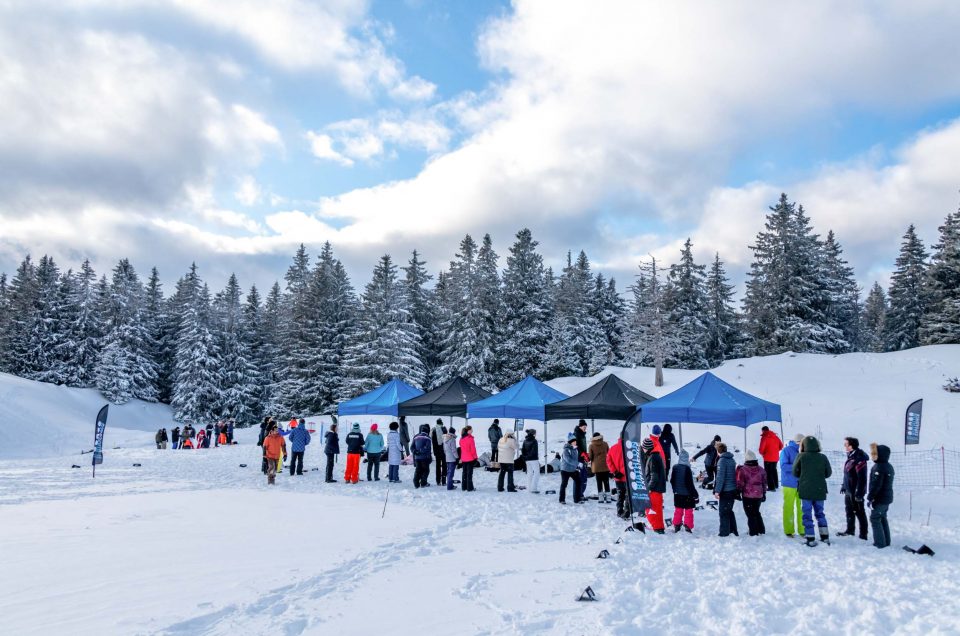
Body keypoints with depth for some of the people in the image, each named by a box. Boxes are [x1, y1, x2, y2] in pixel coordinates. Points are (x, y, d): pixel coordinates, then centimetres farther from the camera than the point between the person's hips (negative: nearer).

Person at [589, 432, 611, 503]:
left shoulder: (591, 446, -6)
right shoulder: (605, 444, -1)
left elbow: (590, 457, -3)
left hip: (597, 467, -1)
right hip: (605, 466, 1)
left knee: (599, 482, 6)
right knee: (606, 482, 8)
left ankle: (601, 498, 4)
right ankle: (608, 498, 7)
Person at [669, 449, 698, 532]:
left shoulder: (675, 467, -3)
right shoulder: (687, 469, -21)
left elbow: (672, 481, 7)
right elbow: (690, 483, -17)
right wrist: (695, 495, -8)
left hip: (677, 494, 5)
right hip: (687, 494, -5)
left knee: (678, 510, 17)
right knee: (688, 511, 6)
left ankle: (676, 526, 21)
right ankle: (688, 527, 5)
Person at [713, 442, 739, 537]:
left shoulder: (722, 461, -14)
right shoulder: (732, 460, 9)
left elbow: (720, 477, -19)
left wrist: (717, 490, -17)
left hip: (725, 490, -8)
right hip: (733, 489, 8)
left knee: (724, 512, 0)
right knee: (729, 511, 19)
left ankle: (724, 533, 3)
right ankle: (734, 531, 24)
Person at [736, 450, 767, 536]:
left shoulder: (742, 469, -14)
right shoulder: (761, 469, 0)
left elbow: (740, 483, -11)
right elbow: (764, 483, 10)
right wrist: (764, 494, 20)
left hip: (747, 496, -5)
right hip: (759, 495, 5)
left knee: (750, 514, 5)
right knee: (756, 512, 21)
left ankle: (754, 532, 7)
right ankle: (761, 530, 27)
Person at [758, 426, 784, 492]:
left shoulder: (764, 437, -13)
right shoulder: (775, 437, 8)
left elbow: (761, 448, -20)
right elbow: (781, 446, 12)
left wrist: (762, 453, 0)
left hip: (768, 458, -7)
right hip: (776, 457, 7)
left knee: (768, 472, 2)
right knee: (774, 470, 23)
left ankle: (771, 487, 0)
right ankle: (776, 485, 34)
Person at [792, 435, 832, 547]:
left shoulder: (801, 457, -11)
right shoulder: (823, 457, -4)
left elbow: (795, 472, -2)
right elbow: (828, 473, 6)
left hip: (805, 490, -3)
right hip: (820, 491, 3)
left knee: (807, 514, 4)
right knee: (820, 513, 17)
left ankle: (810, 538, 2)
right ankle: (825, 537, 18)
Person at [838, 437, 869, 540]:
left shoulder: (859, 459, -22)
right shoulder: (850, 457, 9)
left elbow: (862, 478, -24)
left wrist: (859, 493, -24)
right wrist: (844, 485, 22)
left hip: (855, 492, -10)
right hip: (848, 491, 10)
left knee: (859, 513, 0)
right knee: (849, 511, 20)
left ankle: (863, 534, 8)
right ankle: (850, 530, 33)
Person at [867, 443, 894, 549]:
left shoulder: (878, 467, -21)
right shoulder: (889, 466, 11)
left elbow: (876, 485, -24)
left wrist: (870, 498, -18)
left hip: (879, 499, -10)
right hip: (887, 498, 10)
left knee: (875, 519, -2)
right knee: (883, 519, 18)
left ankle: (880, 543, -1)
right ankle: (886, 542, 24)